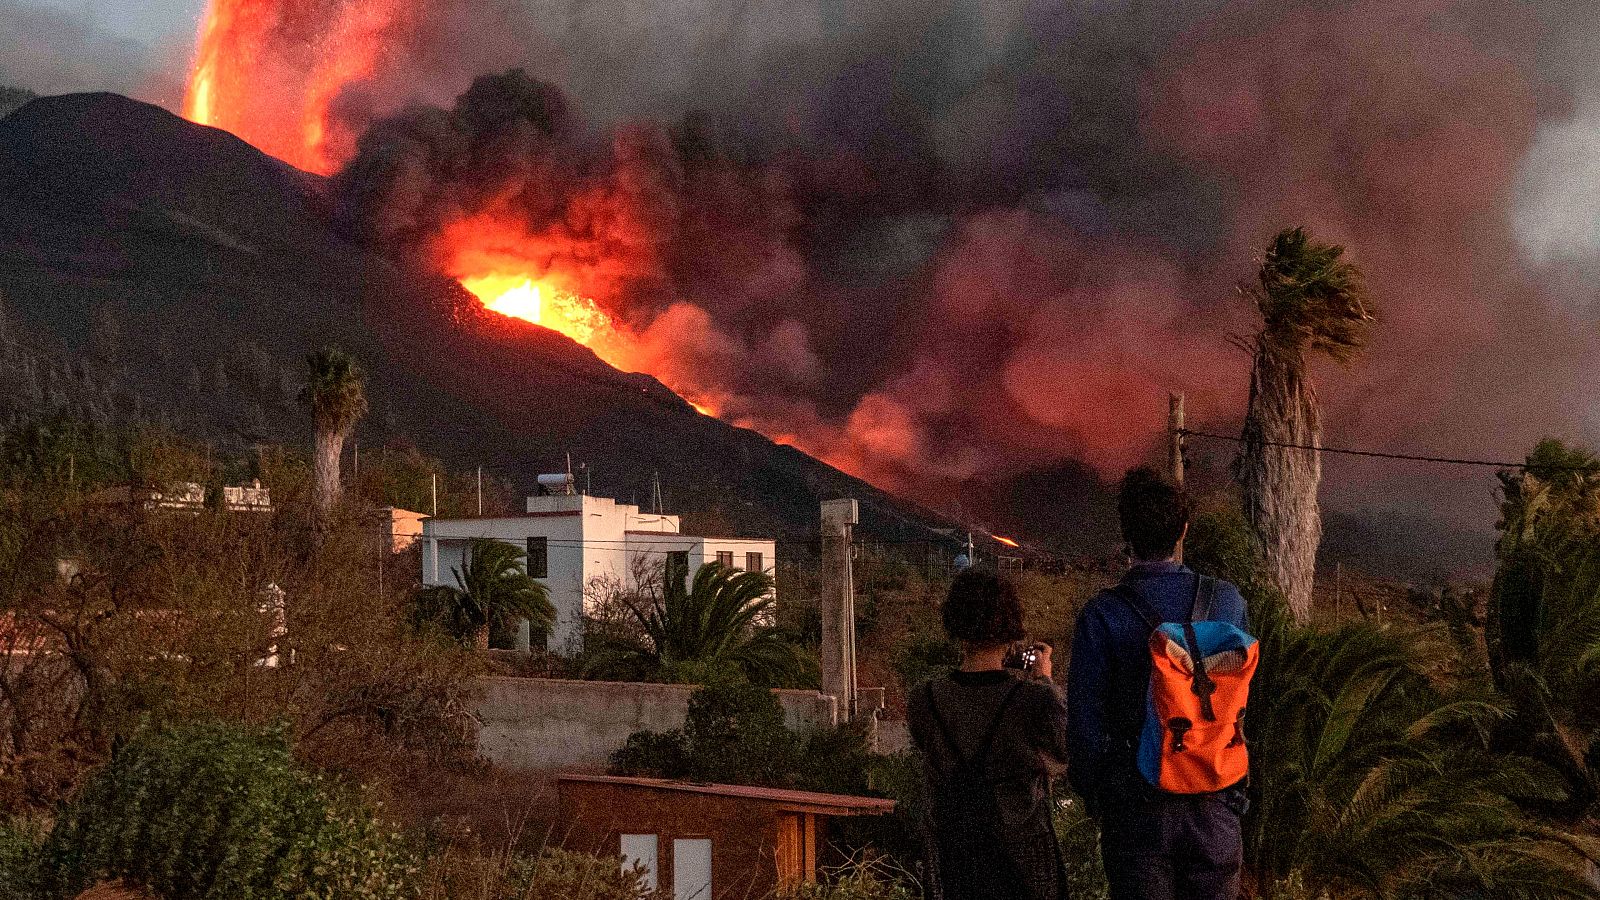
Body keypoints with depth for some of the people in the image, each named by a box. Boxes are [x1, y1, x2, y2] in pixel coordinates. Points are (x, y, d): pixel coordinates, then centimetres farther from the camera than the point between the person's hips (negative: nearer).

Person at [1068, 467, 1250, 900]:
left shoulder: (1101, 615, -14)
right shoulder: (1227, 600, -5)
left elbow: (1085, 721, -10)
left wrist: (1090, 790, 5)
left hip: (1138, 811, -2)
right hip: (1215, 803, 3)